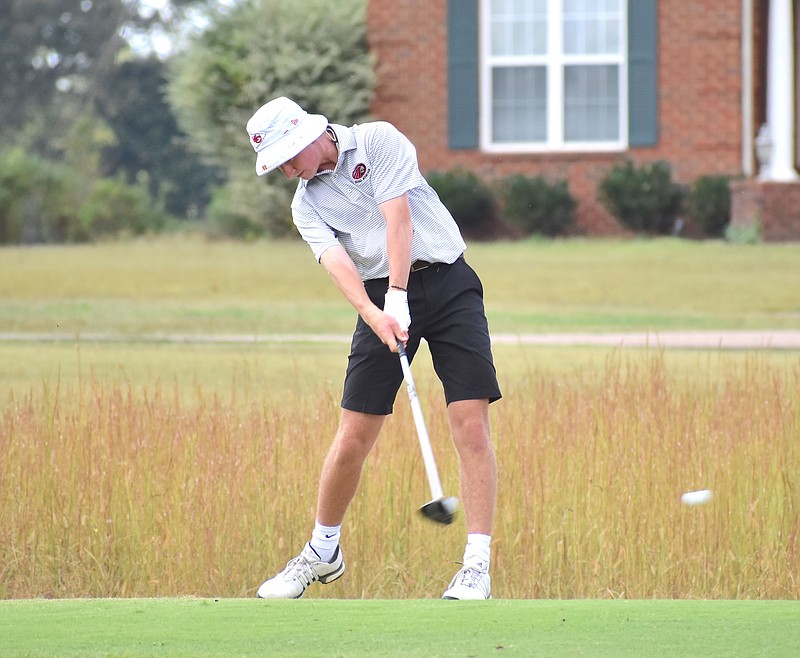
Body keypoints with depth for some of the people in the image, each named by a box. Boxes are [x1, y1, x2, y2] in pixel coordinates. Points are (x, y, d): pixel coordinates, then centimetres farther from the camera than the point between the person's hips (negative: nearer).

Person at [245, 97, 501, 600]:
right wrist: (374, 314, -29)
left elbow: (398, 220, -13)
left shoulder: (379, 142, -2)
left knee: (472, 423, -13)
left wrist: (397, 298, -23)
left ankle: (478, 565, -12)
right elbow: (337, 261, -10)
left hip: (446, 281, -3)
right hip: (379, 298, 3)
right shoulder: (306, 203, 8)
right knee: (354, 436, 0)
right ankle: (323, 552, 20)